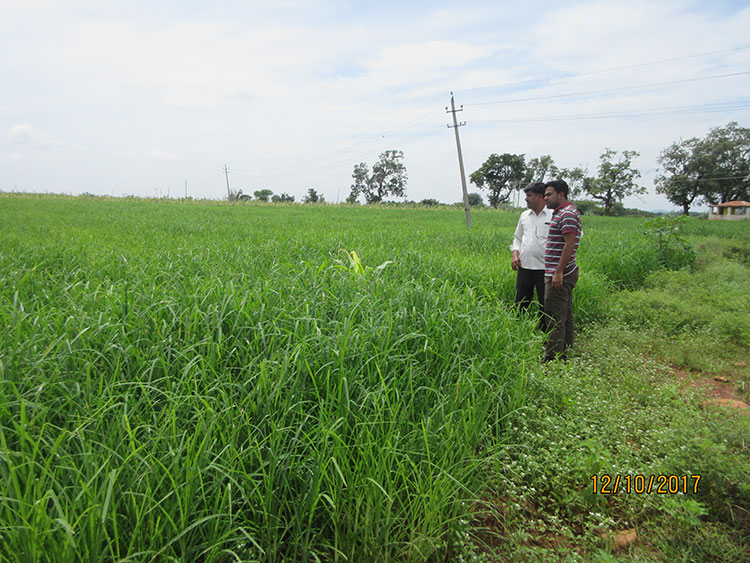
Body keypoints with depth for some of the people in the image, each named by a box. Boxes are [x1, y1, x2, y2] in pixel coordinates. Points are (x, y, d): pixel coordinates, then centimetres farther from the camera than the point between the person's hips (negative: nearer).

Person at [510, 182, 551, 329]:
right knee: (520, 304, 9)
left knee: (545, 306, 4)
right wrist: (514, 253, 3)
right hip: (524, 267, 4)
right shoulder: (524, 215, 12)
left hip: (544, 269, -4)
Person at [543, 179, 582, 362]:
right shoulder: (560, 213, 19)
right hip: (563, 274, 11)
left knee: (555, 319, -8)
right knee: (565, 317, 14)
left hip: (560, 275, -11)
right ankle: (565, 355, 23)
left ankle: (552, 359, -5)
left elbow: (569, 244, -20)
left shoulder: (568, 214, -12)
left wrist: (558, 272, -24)